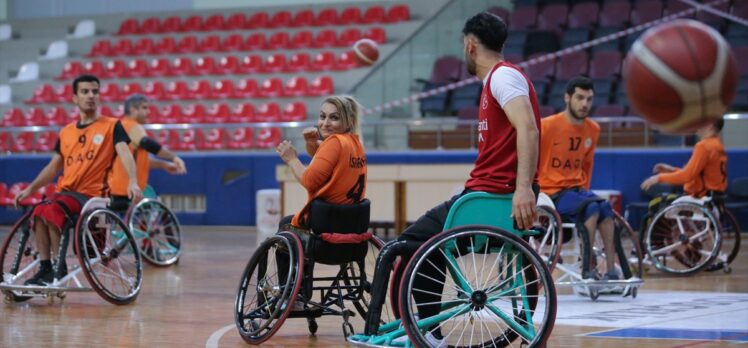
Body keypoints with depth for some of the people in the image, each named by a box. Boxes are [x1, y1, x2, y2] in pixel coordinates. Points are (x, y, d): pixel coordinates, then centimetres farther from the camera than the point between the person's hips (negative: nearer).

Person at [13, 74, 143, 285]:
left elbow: (125, 153, -16)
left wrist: (132, 182, -34)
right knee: (39, 212, -26)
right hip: (65, 192, 5)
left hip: (93, 194, -5)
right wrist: (30, 189, 13)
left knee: (52, 211, -31)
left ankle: (60, 267, -18)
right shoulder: (66, 132, 15)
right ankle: (45, 268, -17)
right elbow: (54, 166, 23)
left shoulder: (111, 126, 0)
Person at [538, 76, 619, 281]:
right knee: (591, 208, -29)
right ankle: (587, 270, -23)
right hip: (551, 194, -5)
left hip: (576, 189, 5)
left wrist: (585, 190, 14)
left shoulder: (593, 129, 6)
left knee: (605, 208, -23)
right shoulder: (547, 126, -12)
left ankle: (611, 272, -25)